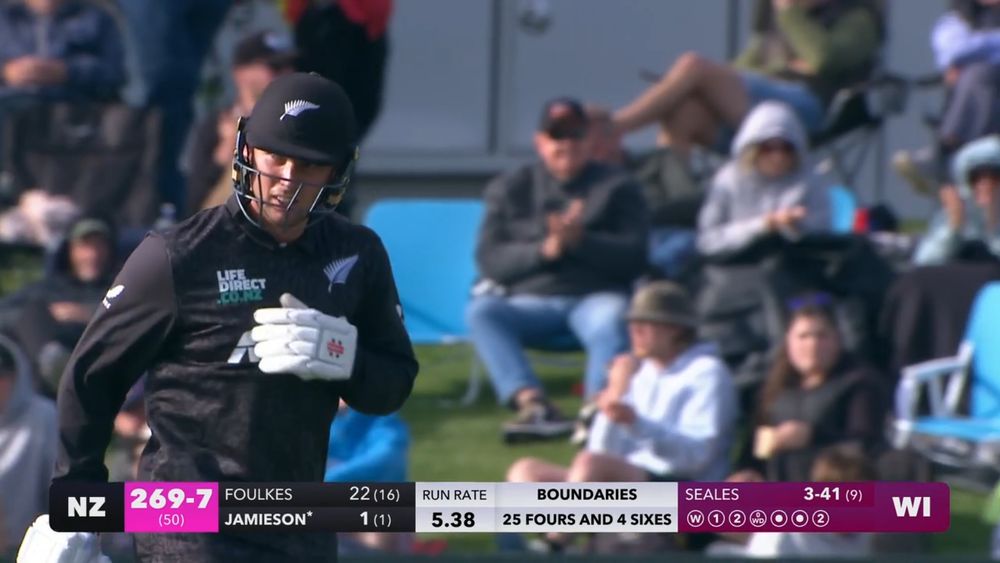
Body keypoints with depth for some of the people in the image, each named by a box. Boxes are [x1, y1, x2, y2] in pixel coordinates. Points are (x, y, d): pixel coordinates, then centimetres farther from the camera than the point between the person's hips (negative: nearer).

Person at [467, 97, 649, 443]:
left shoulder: (617, 187, 14)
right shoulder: (510, 189, 17)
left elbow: (634, 257, 1)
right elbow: (490, 259, 4)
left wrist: (581, 241, -15)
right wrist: (545, 249, -12)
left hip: (595, 297, -2)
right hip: (528, 301, 2)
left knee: (610, 321, -36)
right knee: (481, 311, -29)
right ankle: (533, 403, -45)